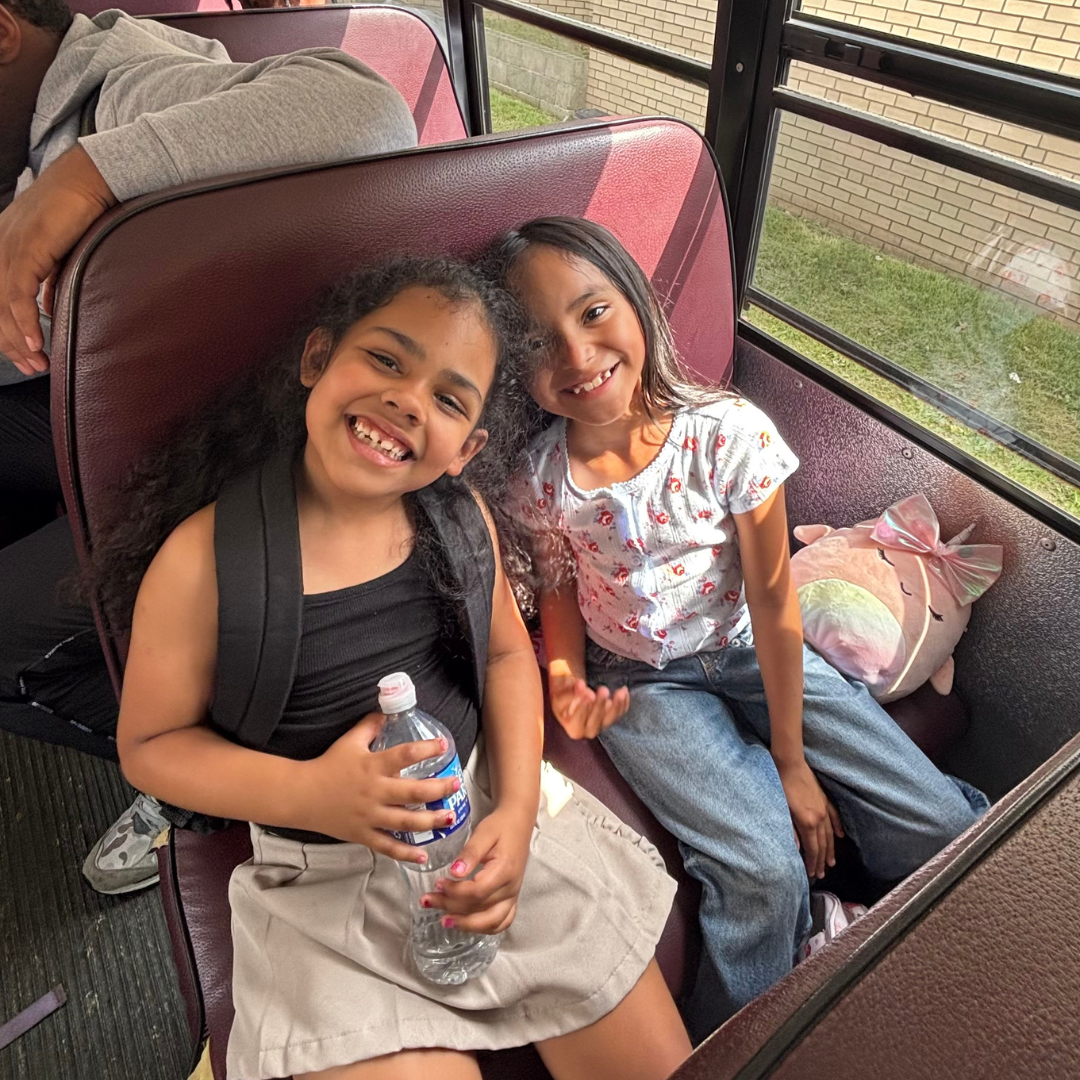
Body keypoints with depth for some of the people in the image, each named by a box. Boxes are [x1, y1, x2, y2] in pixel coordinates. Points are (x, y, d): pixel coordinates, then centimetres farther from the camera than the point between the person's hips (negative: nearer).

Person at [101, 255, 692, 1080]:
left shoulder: (460, 514, -8)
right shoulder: (206, 555, -18)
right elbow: (149, 744, -7)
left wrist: (517, 808, -10)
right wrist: (307, 794, -24)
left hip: (496, 814, 4)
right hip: (328, 879, -2)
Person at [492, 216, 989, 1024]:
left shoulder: (729, 433, -20)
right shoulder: (539, 479, -16)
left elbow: (773, 602, -14)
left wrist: (793, 760, -7)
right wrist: (567, 682, -19)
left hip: (745, 650, 2)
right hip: (637, 681, -1)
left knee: (944, 827, -4)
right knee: (765, 869, -18)